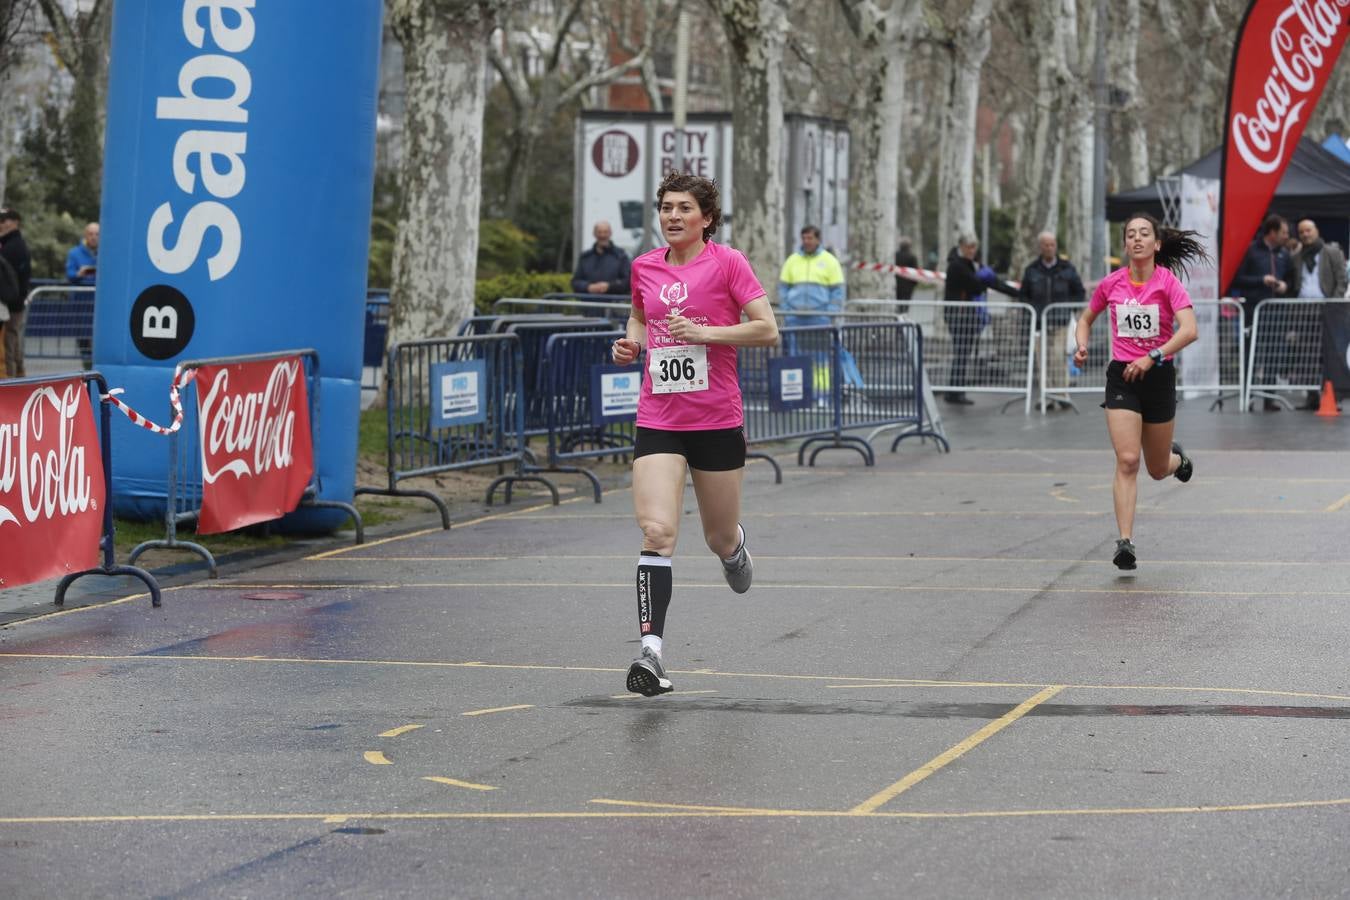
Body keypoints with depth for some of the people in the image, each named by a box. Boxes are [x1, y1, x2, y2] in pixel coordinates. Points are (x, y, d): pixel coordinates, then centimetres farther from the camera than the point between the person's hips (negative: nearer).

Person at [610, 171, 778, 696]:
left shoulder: (727, 262, -5)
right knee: (657, 532, -16)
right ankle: (651, 649, -20)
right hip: (658, 420, 2)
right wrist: (632, 342, 5)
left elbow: (767, 330, -8)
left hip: (717, 420, -2)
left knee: (720, 539, 12)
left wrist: (705, 332, -18)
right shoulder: (644, 267, 7)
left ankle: (735, 546, 51)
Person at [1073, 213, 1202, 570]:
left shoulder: (1168, 283, -9)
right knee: (1127, 460, -16)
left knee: (1158, 469, 13)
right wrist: (1082, 346, -3)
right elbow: (1086, 319, 17)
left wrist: (1152, 357, -30)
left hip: (1159, 376, -1)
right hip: (1122, 377, 1)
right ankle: (1125, 542, -16)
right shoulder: (1111, 284, 0)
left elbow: (1189, 329, -22)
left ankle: (1177, 457, 51)